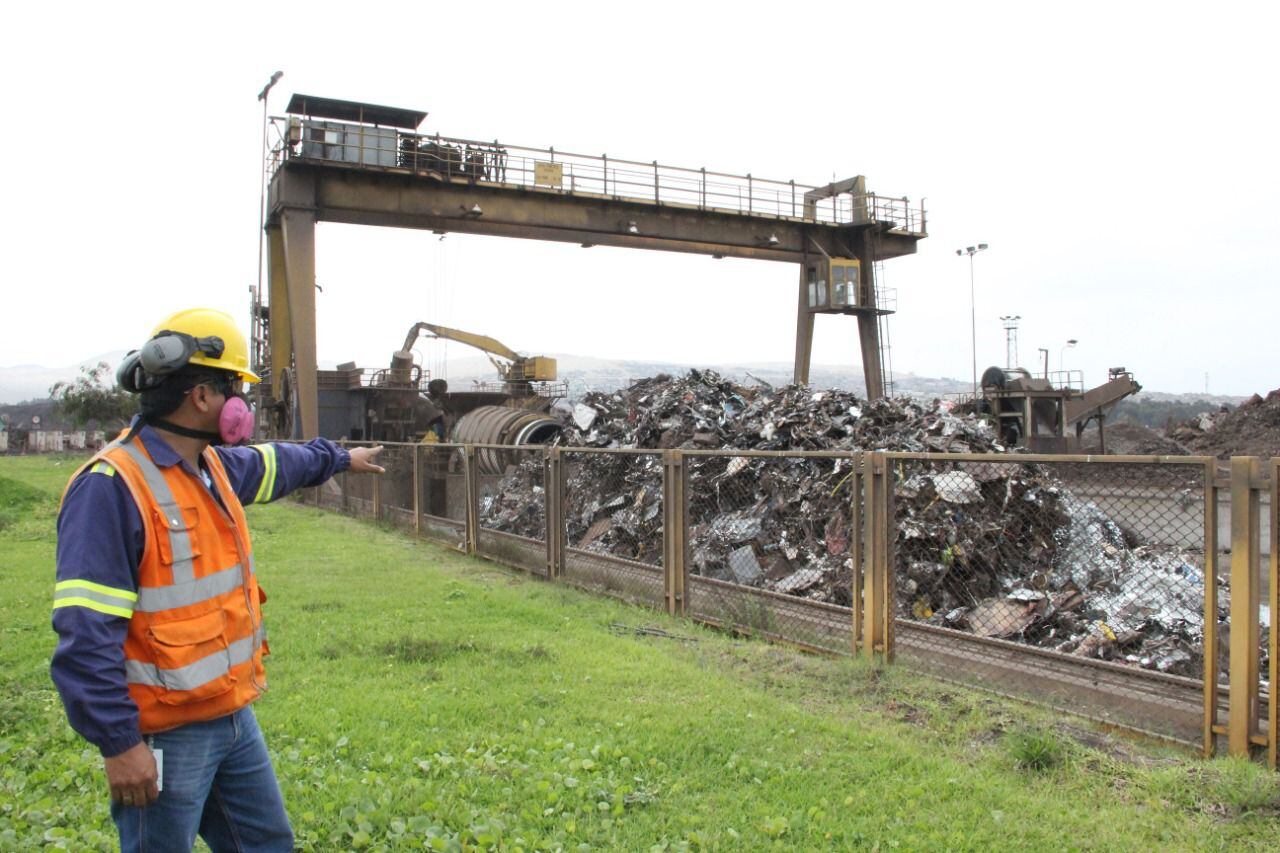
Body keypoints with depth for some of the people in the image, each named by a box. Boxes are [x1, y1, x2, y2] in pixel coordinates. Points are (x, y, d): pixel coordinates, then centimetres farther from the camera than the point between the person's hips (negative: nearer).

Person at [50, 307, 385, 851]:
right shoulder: (113, 486, -22)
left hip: (235, 718, 9)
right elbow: (86, 634, -24)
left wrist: (339, 457, 44)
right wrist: (119, 743, -23)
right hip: (165, 739, -9)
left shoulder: (214, 465, 5)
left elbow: (274, 465, 29)